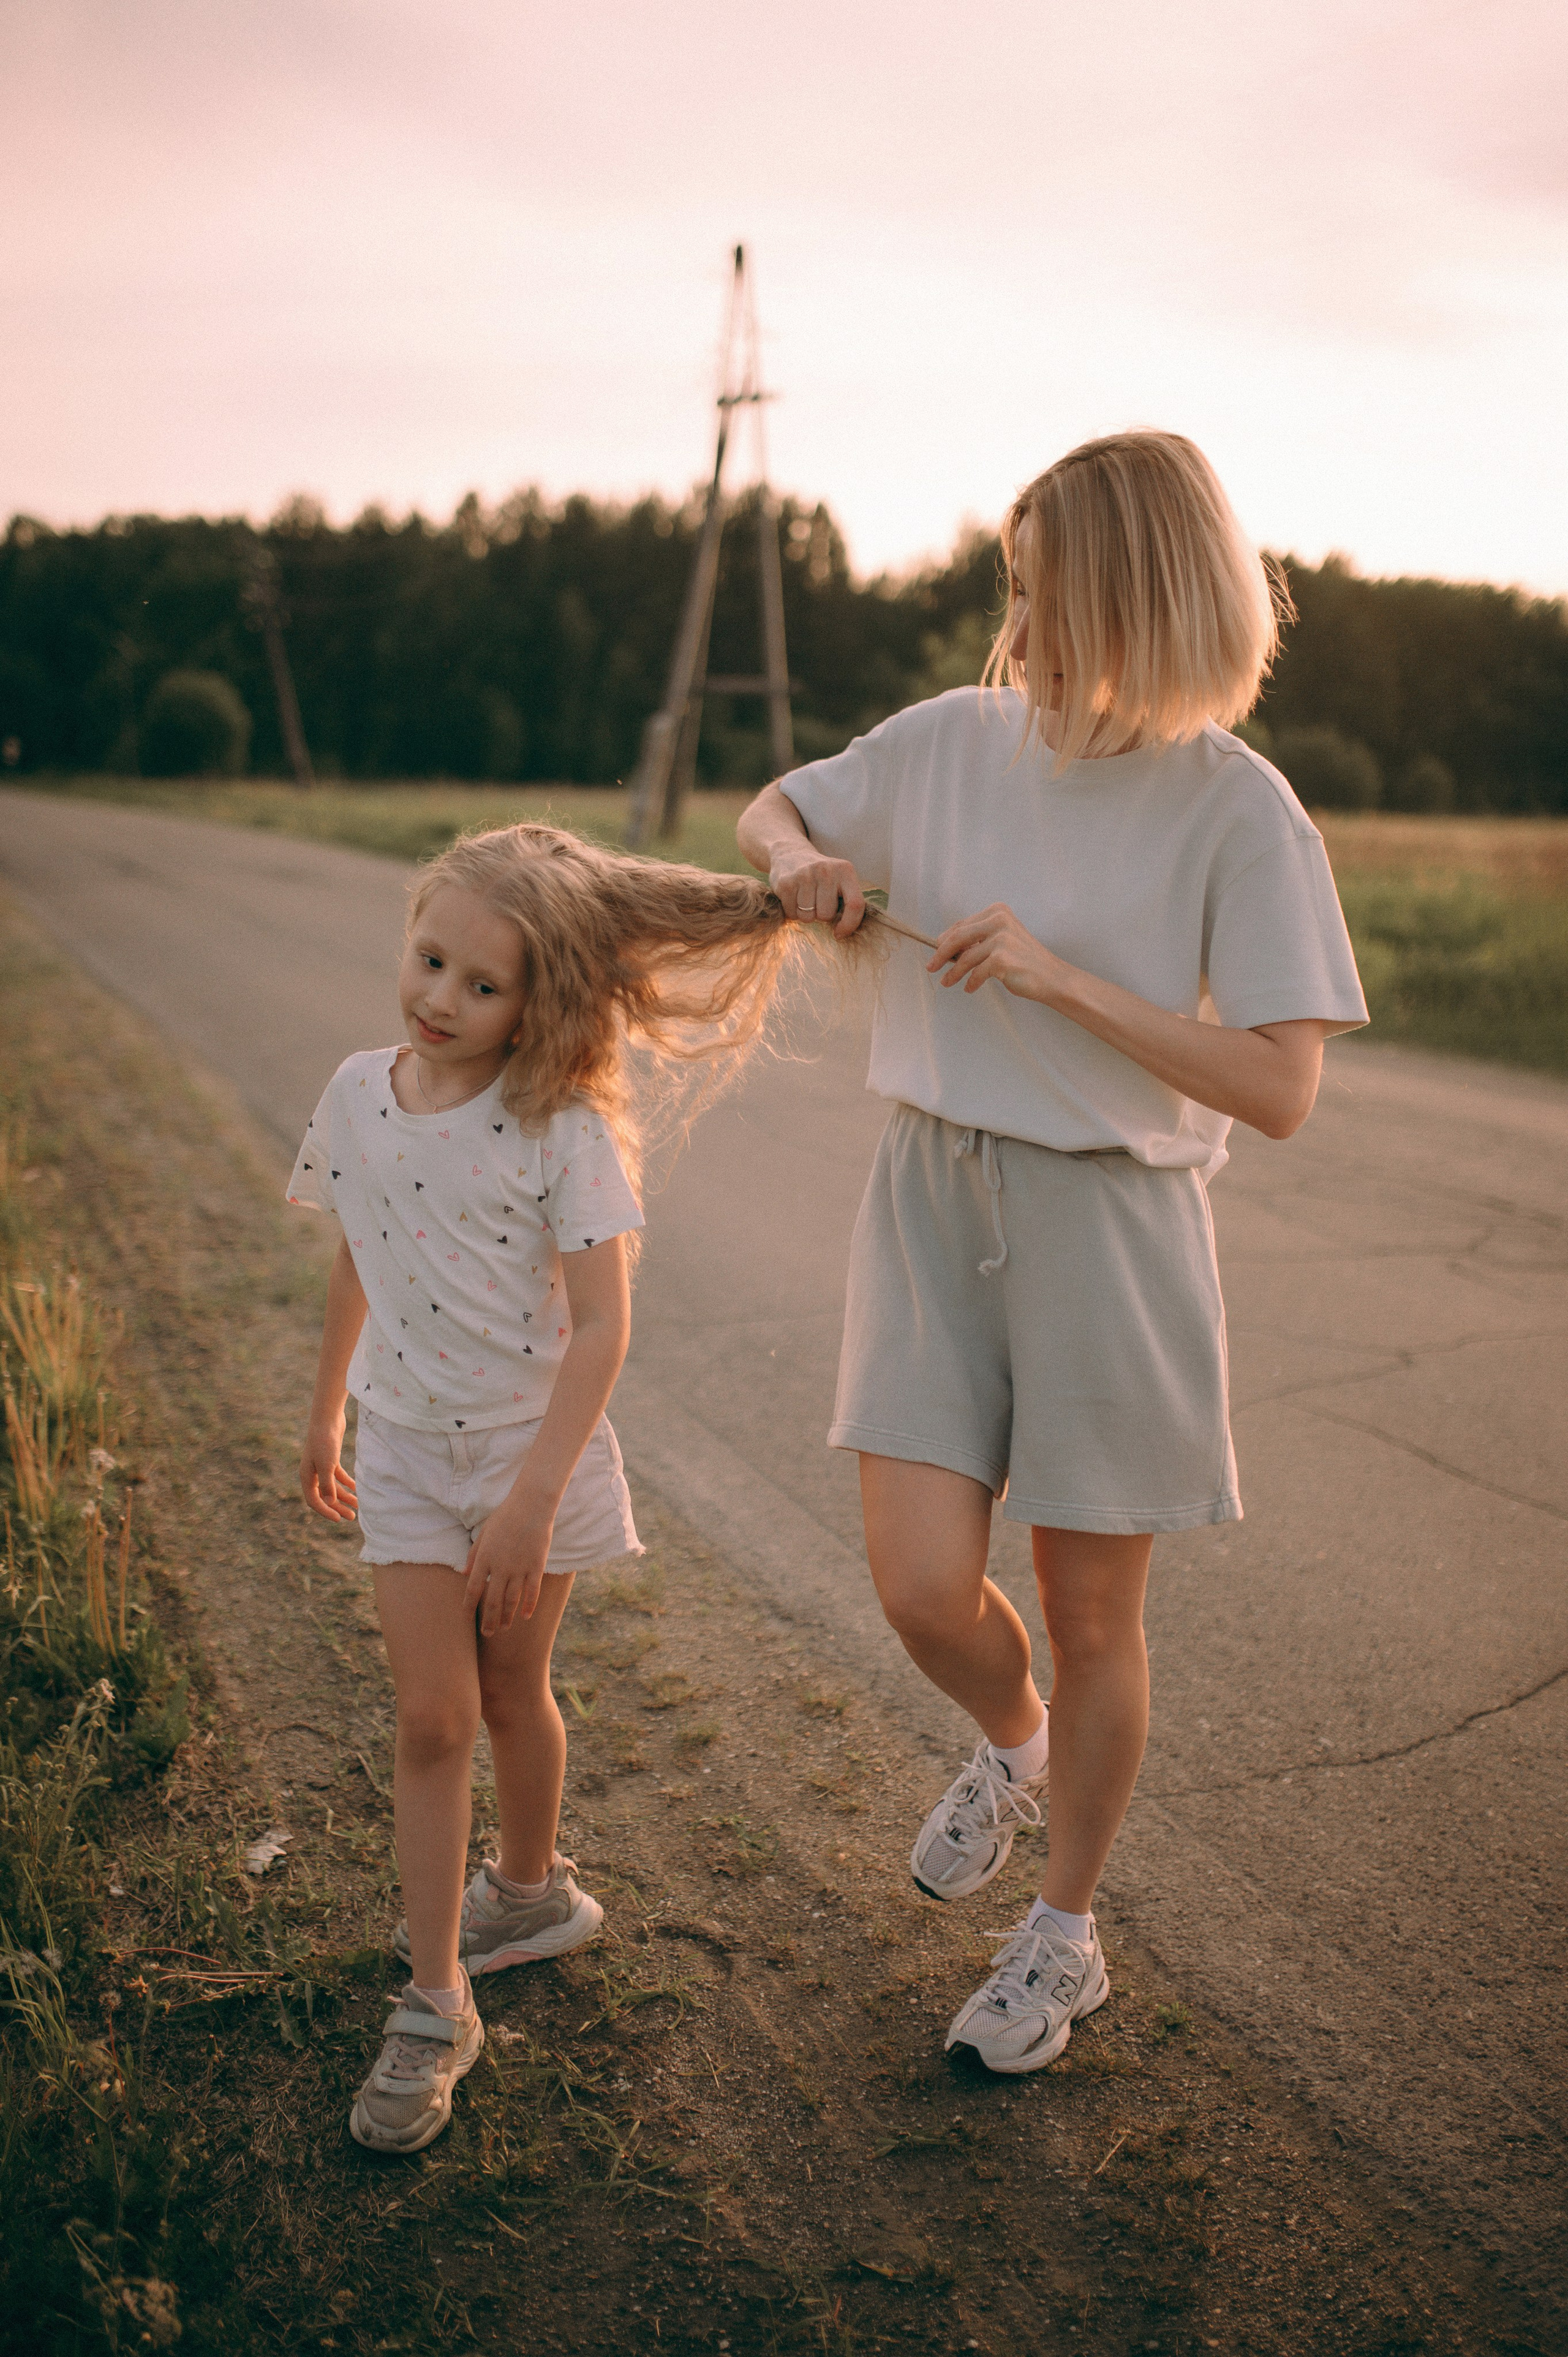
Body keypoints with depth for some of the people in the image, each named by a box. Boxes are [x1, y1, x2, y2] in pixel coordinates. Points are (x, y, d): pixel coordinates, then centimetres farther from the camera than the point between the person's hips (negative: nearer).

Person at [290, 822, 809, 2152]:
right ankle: (435, 2008, 13)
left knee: (512, 1694, 14)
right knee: (433, 1717, 2)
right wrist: (325, 1416, 20)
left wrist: (534, 1500, -25)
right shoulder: (360, 1094, -4)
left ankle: (527, 1889, 43)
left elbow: (602, 1326, -20)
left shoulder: (562, 1129, -18)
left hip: (536, 1444, -3)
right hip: (407, 1450, 3)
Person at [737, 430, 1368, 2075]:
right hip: (930, 1195, 3)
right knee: (921, 1585, -4)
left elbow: (1277, 1090, -15)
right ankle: (1011, 1745, 35)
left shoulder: (1238, 810, -10)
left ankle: (1064, 1935, 36)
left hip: (1107, 1219, -3)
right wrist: (798, 857, -6)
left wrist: (1060, 975, -21)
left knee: (1088, 1619, 10)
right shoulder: (952, 741, 1)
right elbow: (769, 809, 18)